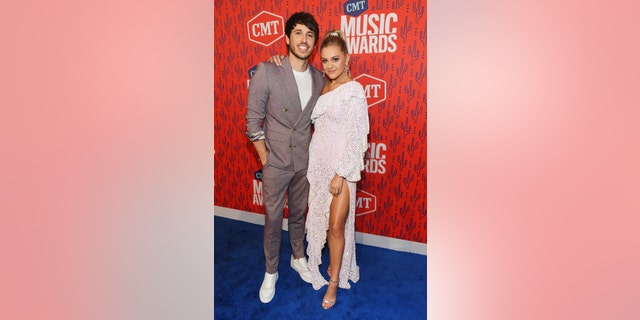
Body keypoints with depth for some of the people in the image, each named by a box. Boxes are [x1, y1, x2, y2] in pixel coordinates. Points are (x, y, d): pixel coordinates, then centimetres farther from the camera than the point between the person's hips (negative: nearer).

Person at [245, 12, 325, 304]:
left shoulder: (319, 78, 0)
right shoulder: (266, 72, -13)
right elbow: (253, 120, -9)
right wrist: (265, 159, -9)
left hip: (305, 161, 4)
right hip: (276, 161, -3)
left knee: (299, 213, 19)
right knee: (273, 218, 10)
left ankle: (298, 257, 43)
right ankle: (270, 272, 30)